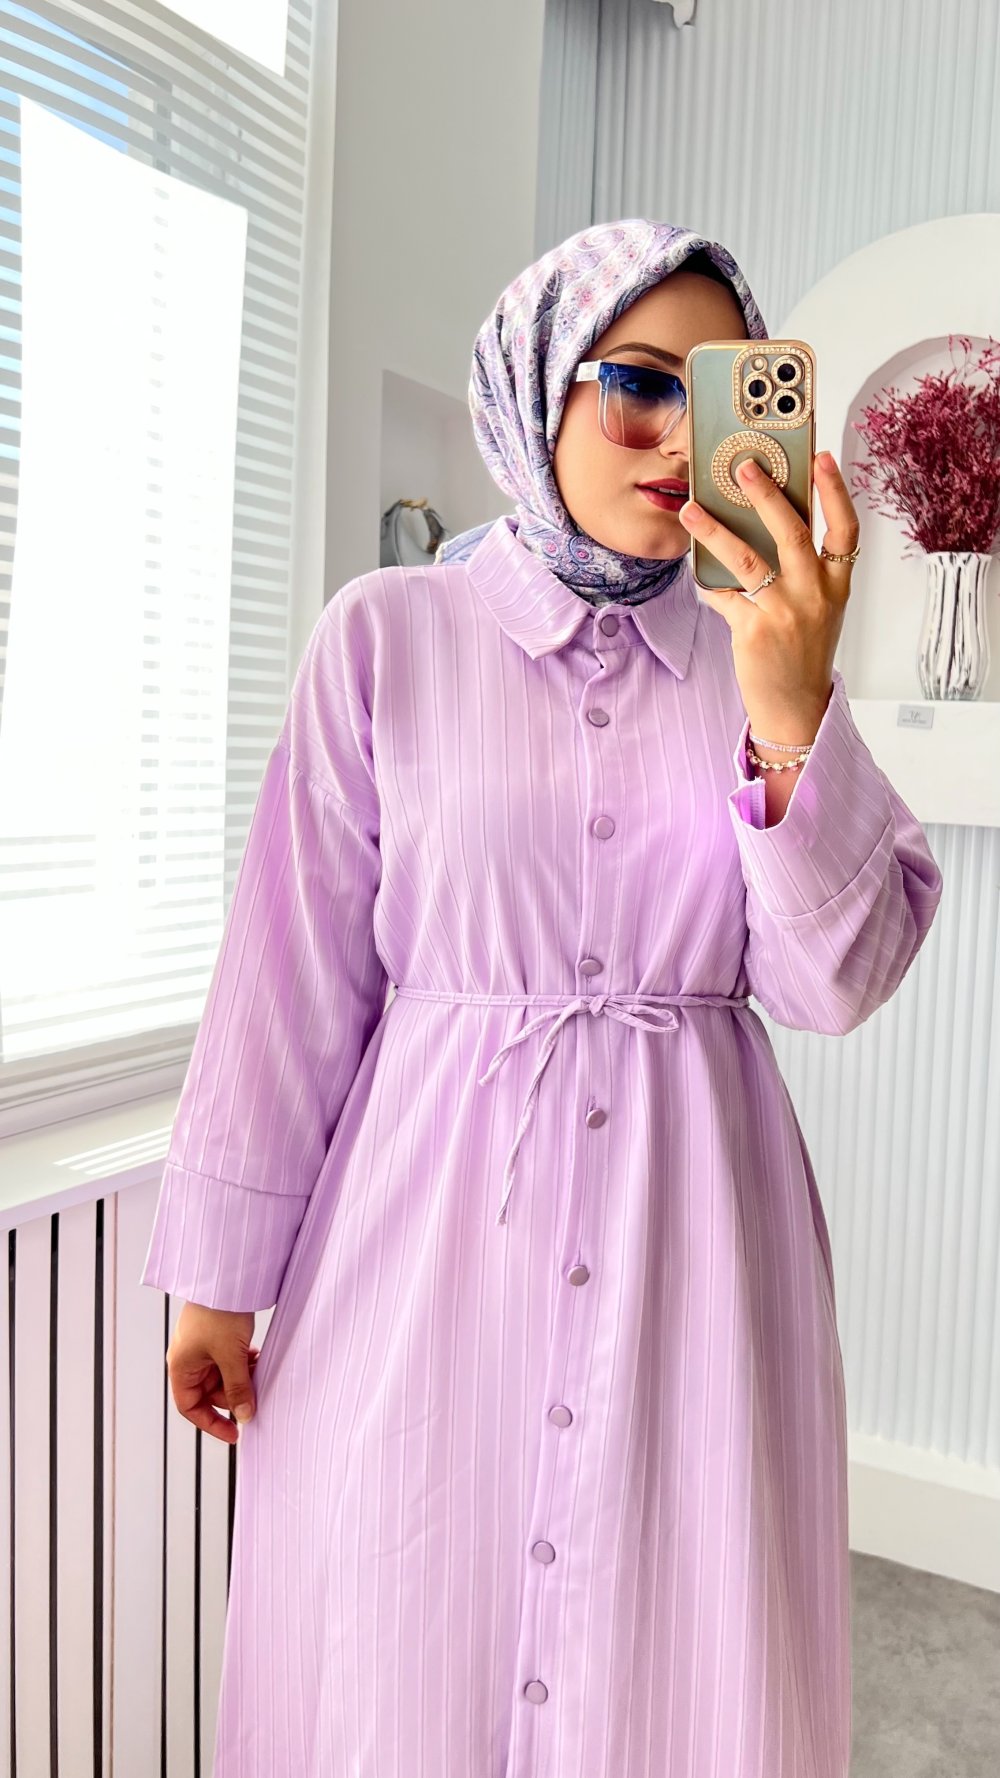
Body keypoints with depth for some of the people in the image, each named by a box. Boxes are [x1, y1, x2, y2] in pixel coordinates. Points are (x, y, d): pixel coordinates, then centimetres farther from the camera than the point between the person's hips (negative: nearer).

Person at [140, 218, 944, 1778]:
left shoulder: (766, 647, 3)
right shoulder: (388, 635, -5)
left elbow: (835, 982, -5)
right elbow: (293, 974, -3)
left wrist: (794, 714, -20)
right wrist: (219, 1276, 1)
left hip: (691, 1232, 3)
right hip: (432, 1225, -2)